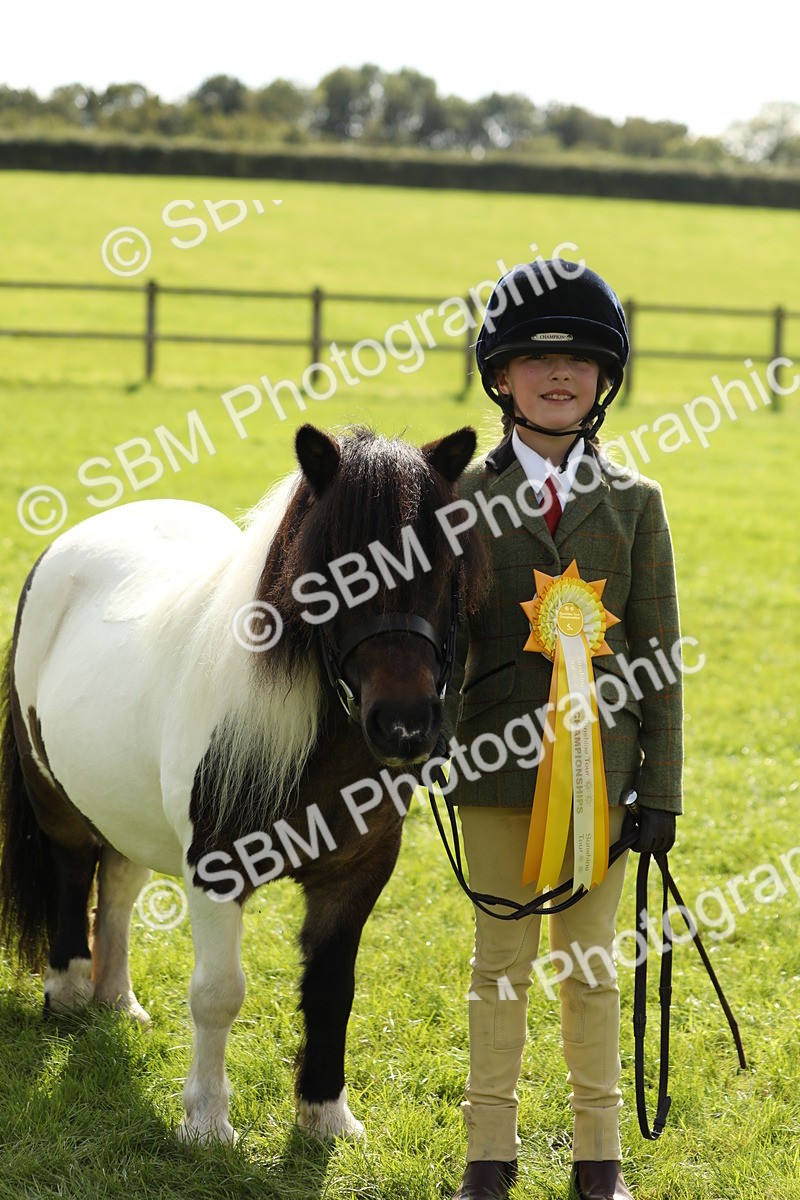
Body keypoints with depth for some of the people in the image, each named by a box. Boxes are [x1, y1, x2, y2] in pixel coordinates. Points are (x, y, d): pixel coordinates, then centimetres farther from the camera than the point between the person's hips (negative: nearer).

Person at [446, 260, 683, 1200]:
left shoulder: (634, 504, 2)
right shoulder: (464, 497, 0)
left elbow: (656, 653, 2)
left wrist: (660, 787, -1)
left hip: (600, 766, 1)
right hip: (496, 763, 0)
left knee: (591, 966, 9)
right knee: (500, 962, 8)